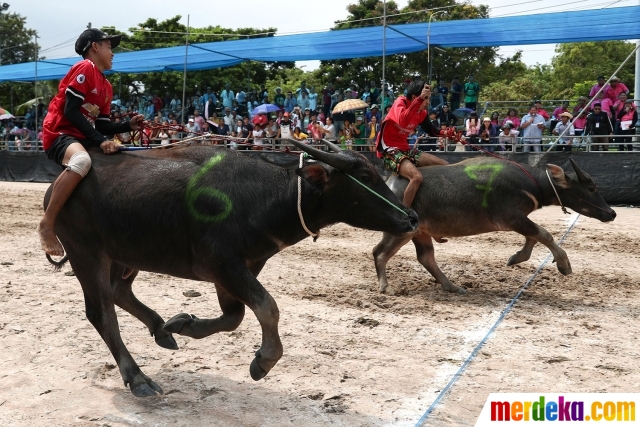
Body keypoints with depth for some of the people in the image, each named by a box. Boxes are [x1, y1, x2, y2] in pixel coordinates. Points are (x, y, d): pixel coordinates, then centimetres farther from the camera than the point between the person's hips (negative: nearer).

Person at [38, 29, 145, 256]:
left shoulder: (106, 86, 18)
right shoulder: (85, 68, -8)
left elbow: (101, 125, 14)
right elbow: (70, 111, -18)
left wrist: (128, 125, -2)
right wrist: (100, 140, -23)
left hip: (84, 139, 10)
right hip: (60, 134, -10)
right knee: (82, 160, -40)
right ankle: (47, 223, -32)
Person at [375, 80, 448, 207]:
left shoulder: (421, 113, 8)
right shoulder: (400, 102, -12)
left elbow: (432, 131, 21)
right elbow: (403, 121, -35)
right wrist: (420, 99, -36)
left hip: (405, 150, 9)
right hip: (389, 150, -9)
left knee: (445, 165, 5)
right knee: (417, 177, -33)